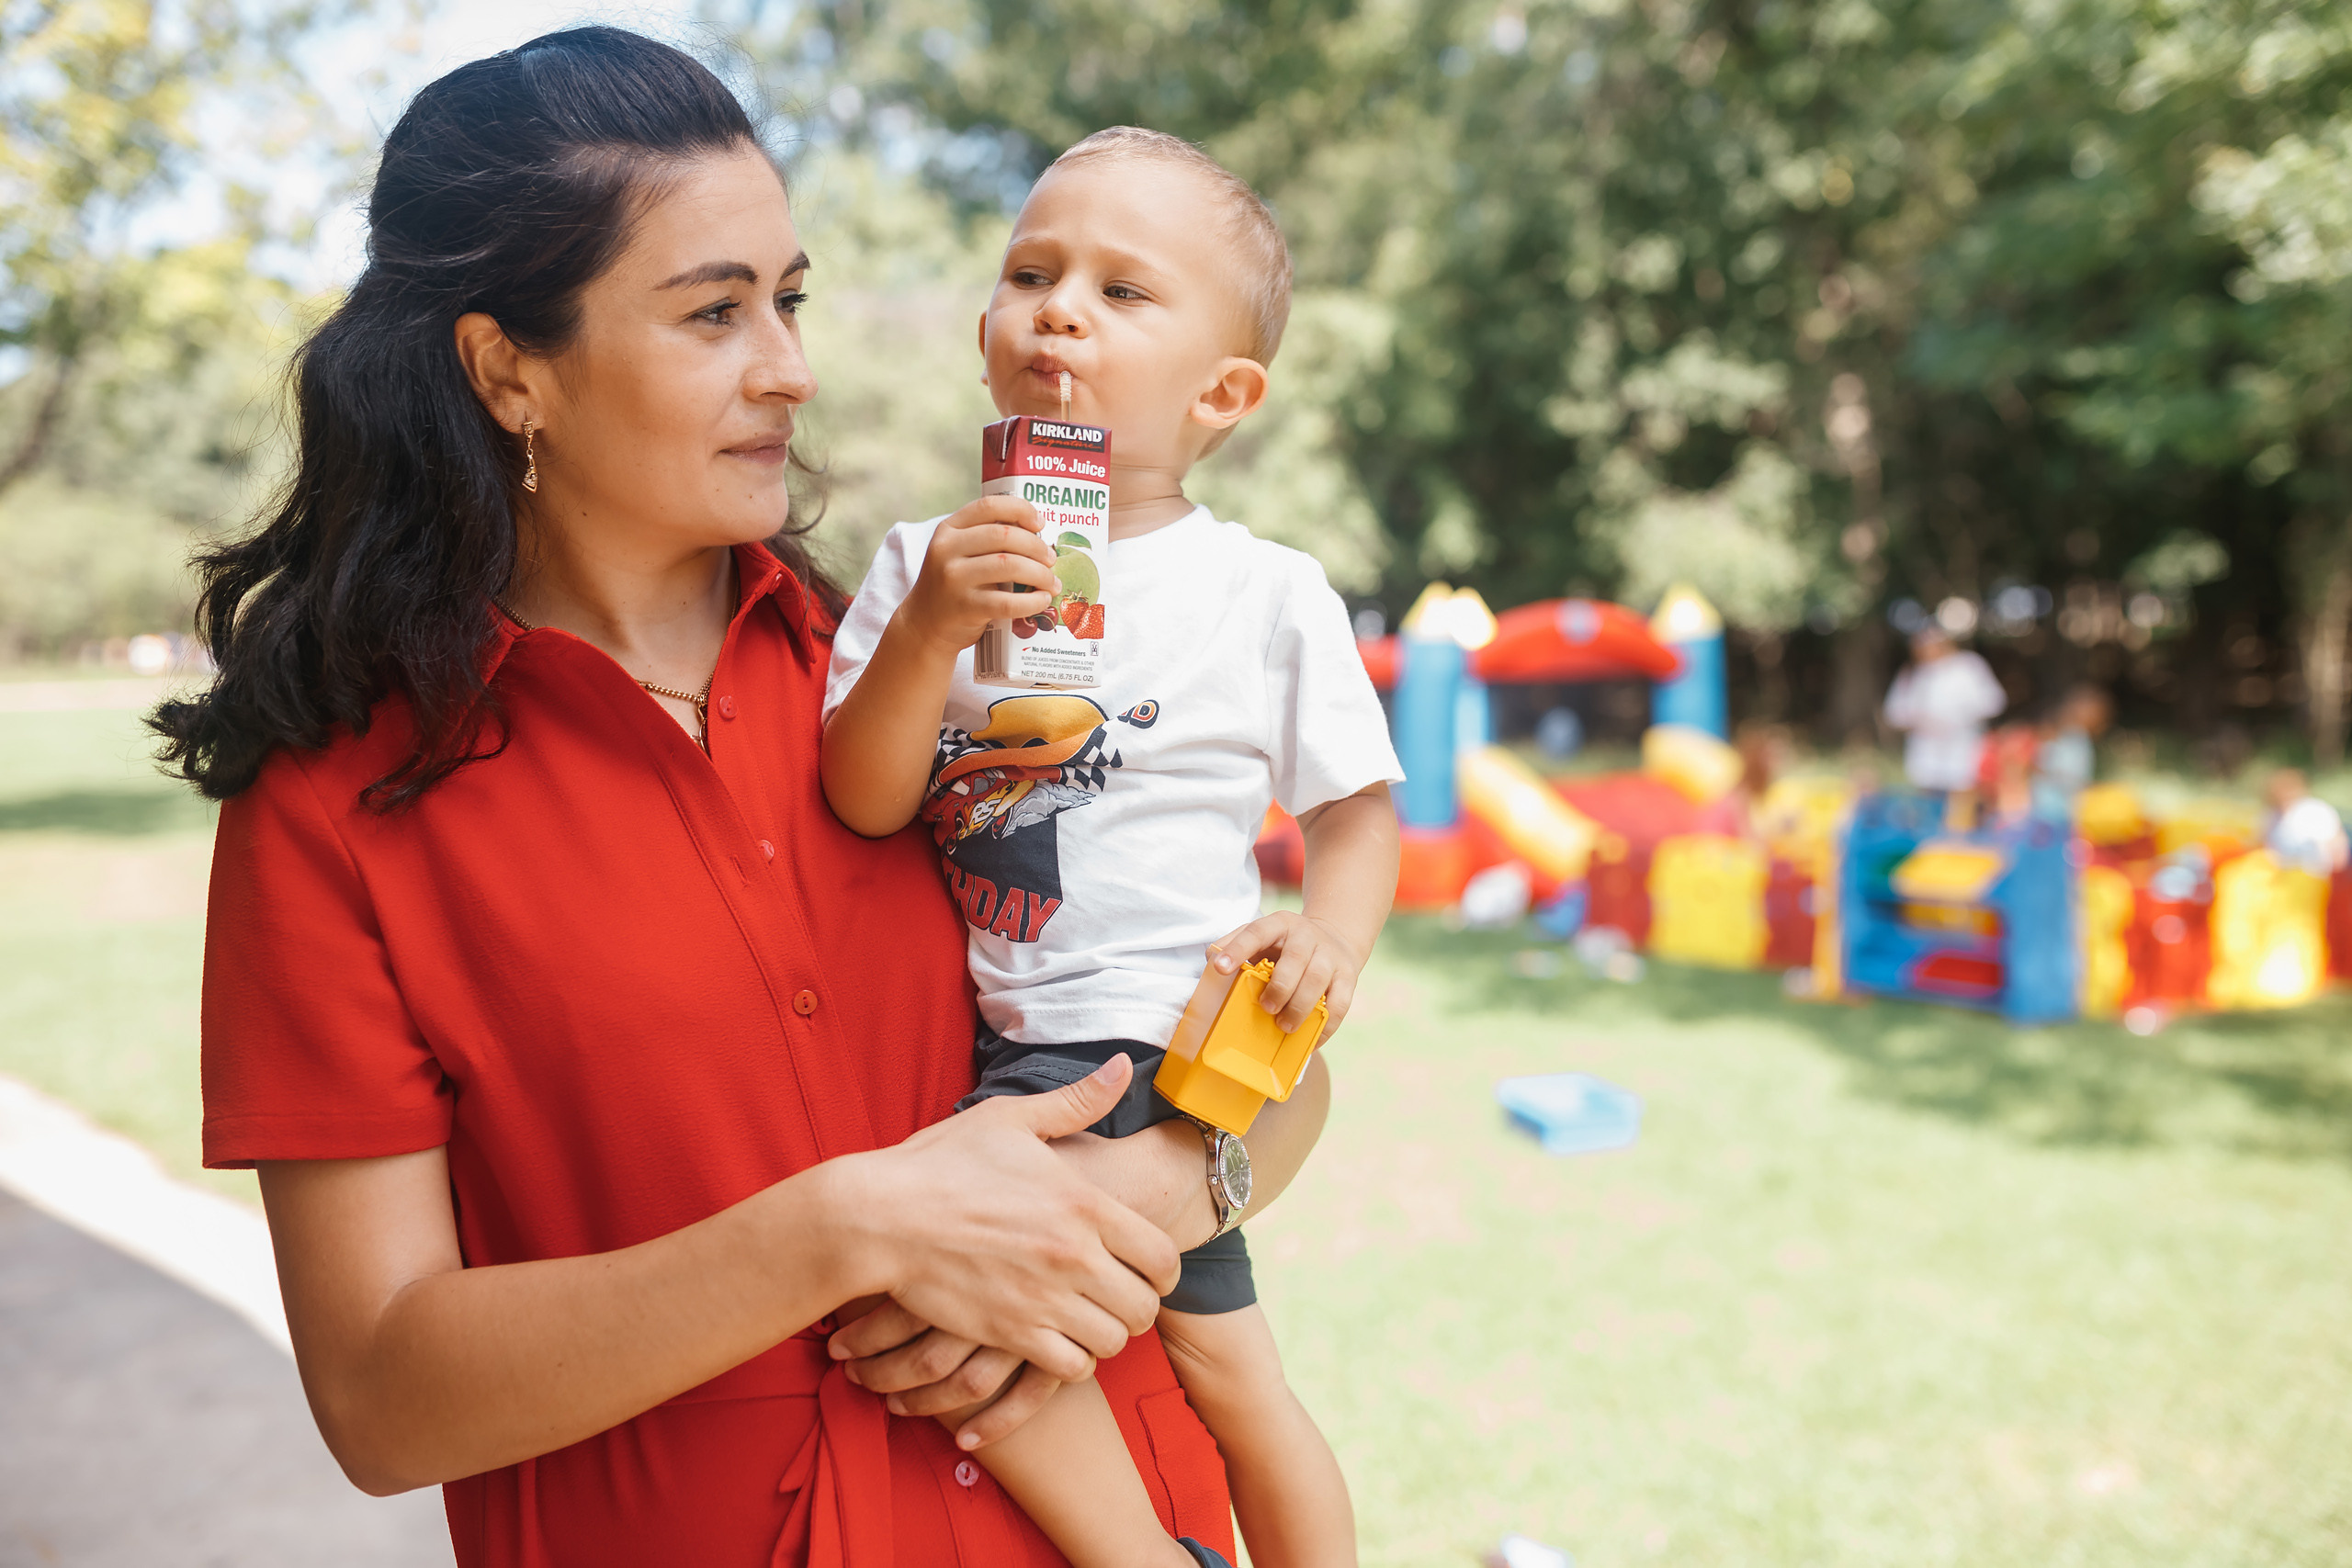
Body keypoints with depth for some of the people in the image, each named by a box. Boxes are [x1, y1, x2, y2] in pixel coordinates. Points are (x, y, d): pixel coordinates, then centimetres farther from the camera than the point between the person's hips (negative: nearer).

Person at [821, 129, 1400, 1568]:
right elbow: (866, 803, -8)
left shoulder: (1270, 595, -4)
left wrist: (1333, 931, -17)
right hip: (972, 1040, 4)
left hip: (1140, 1046, -3)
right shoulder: (929, 562, 1)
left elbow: (1358, 804, 2)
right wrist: (928, 630, -23)